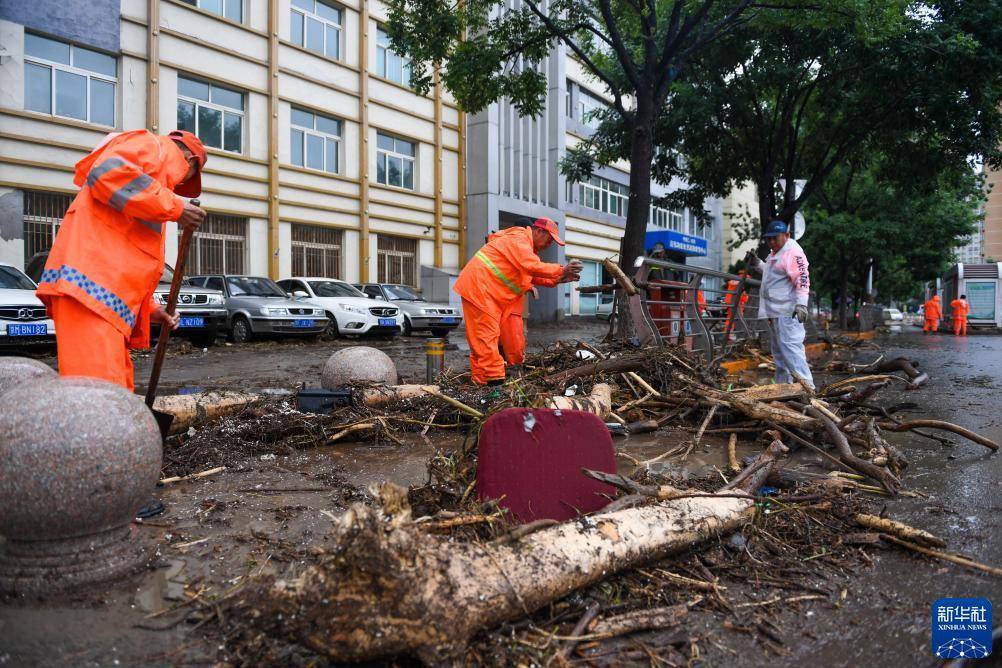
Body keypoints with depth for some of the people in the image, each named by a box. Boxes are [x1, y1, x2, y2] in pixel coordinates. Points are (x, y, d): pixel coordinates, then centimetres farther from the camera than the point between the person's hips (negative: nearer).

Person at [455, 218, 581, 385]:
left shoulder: (526, 245, 22)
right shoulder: (519, 239, -12)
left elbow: (531, 275, 19)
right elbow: (532, 267, -26)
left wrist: (558, 278, 8)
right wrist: (561, 270, -21)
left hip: (486, 291, 11)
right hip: (478, 287, -11)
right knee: (487, 335, -12)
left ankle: (481, 380, 11)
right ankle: (494, 379, -13)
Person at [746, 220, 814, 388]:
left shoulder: (793, 252, -13)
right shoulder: (776, 253, 19)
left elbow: (802, 279, -21)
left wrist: (801, 304, -28)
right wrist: (757, 264, 22)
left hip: (787, 311, -11)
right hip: (775, 311, 11)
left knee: (789, 346, -17)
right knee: (779, 350, 16)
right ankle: (783, 385, 26)